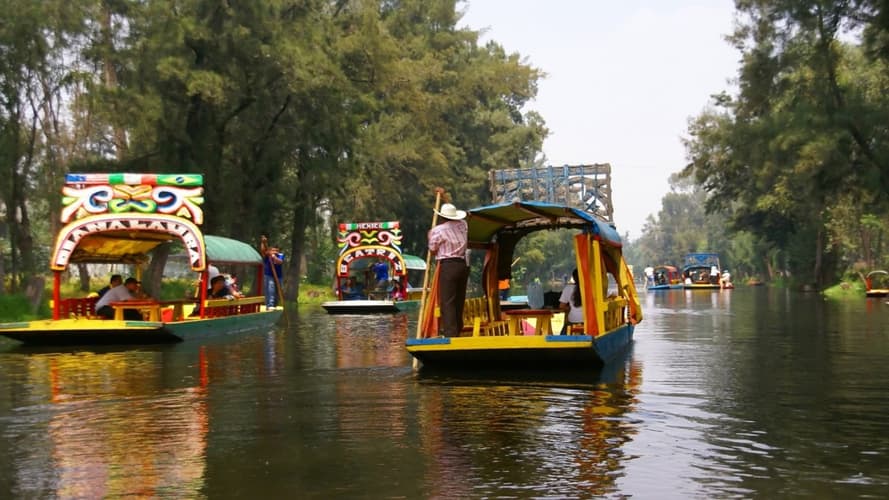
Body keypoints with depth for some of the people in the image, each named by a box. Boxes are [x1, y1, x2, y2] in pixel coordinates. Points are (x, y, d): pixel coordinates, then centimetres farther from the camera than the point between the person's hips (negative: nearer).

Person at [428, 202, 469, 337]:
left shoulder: (438, 230, -7)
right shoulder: (463, 225, 9)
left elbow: (433, 249, -1)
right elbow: (456, 217, 31)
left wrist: (430, 236, 18)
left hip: (448, 266, -6)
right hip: (463, 265, 6)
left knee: (447, 301, -6)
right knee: (459, 300, 16)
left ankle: (450, 333, -13)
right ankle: (457, 330, 24)